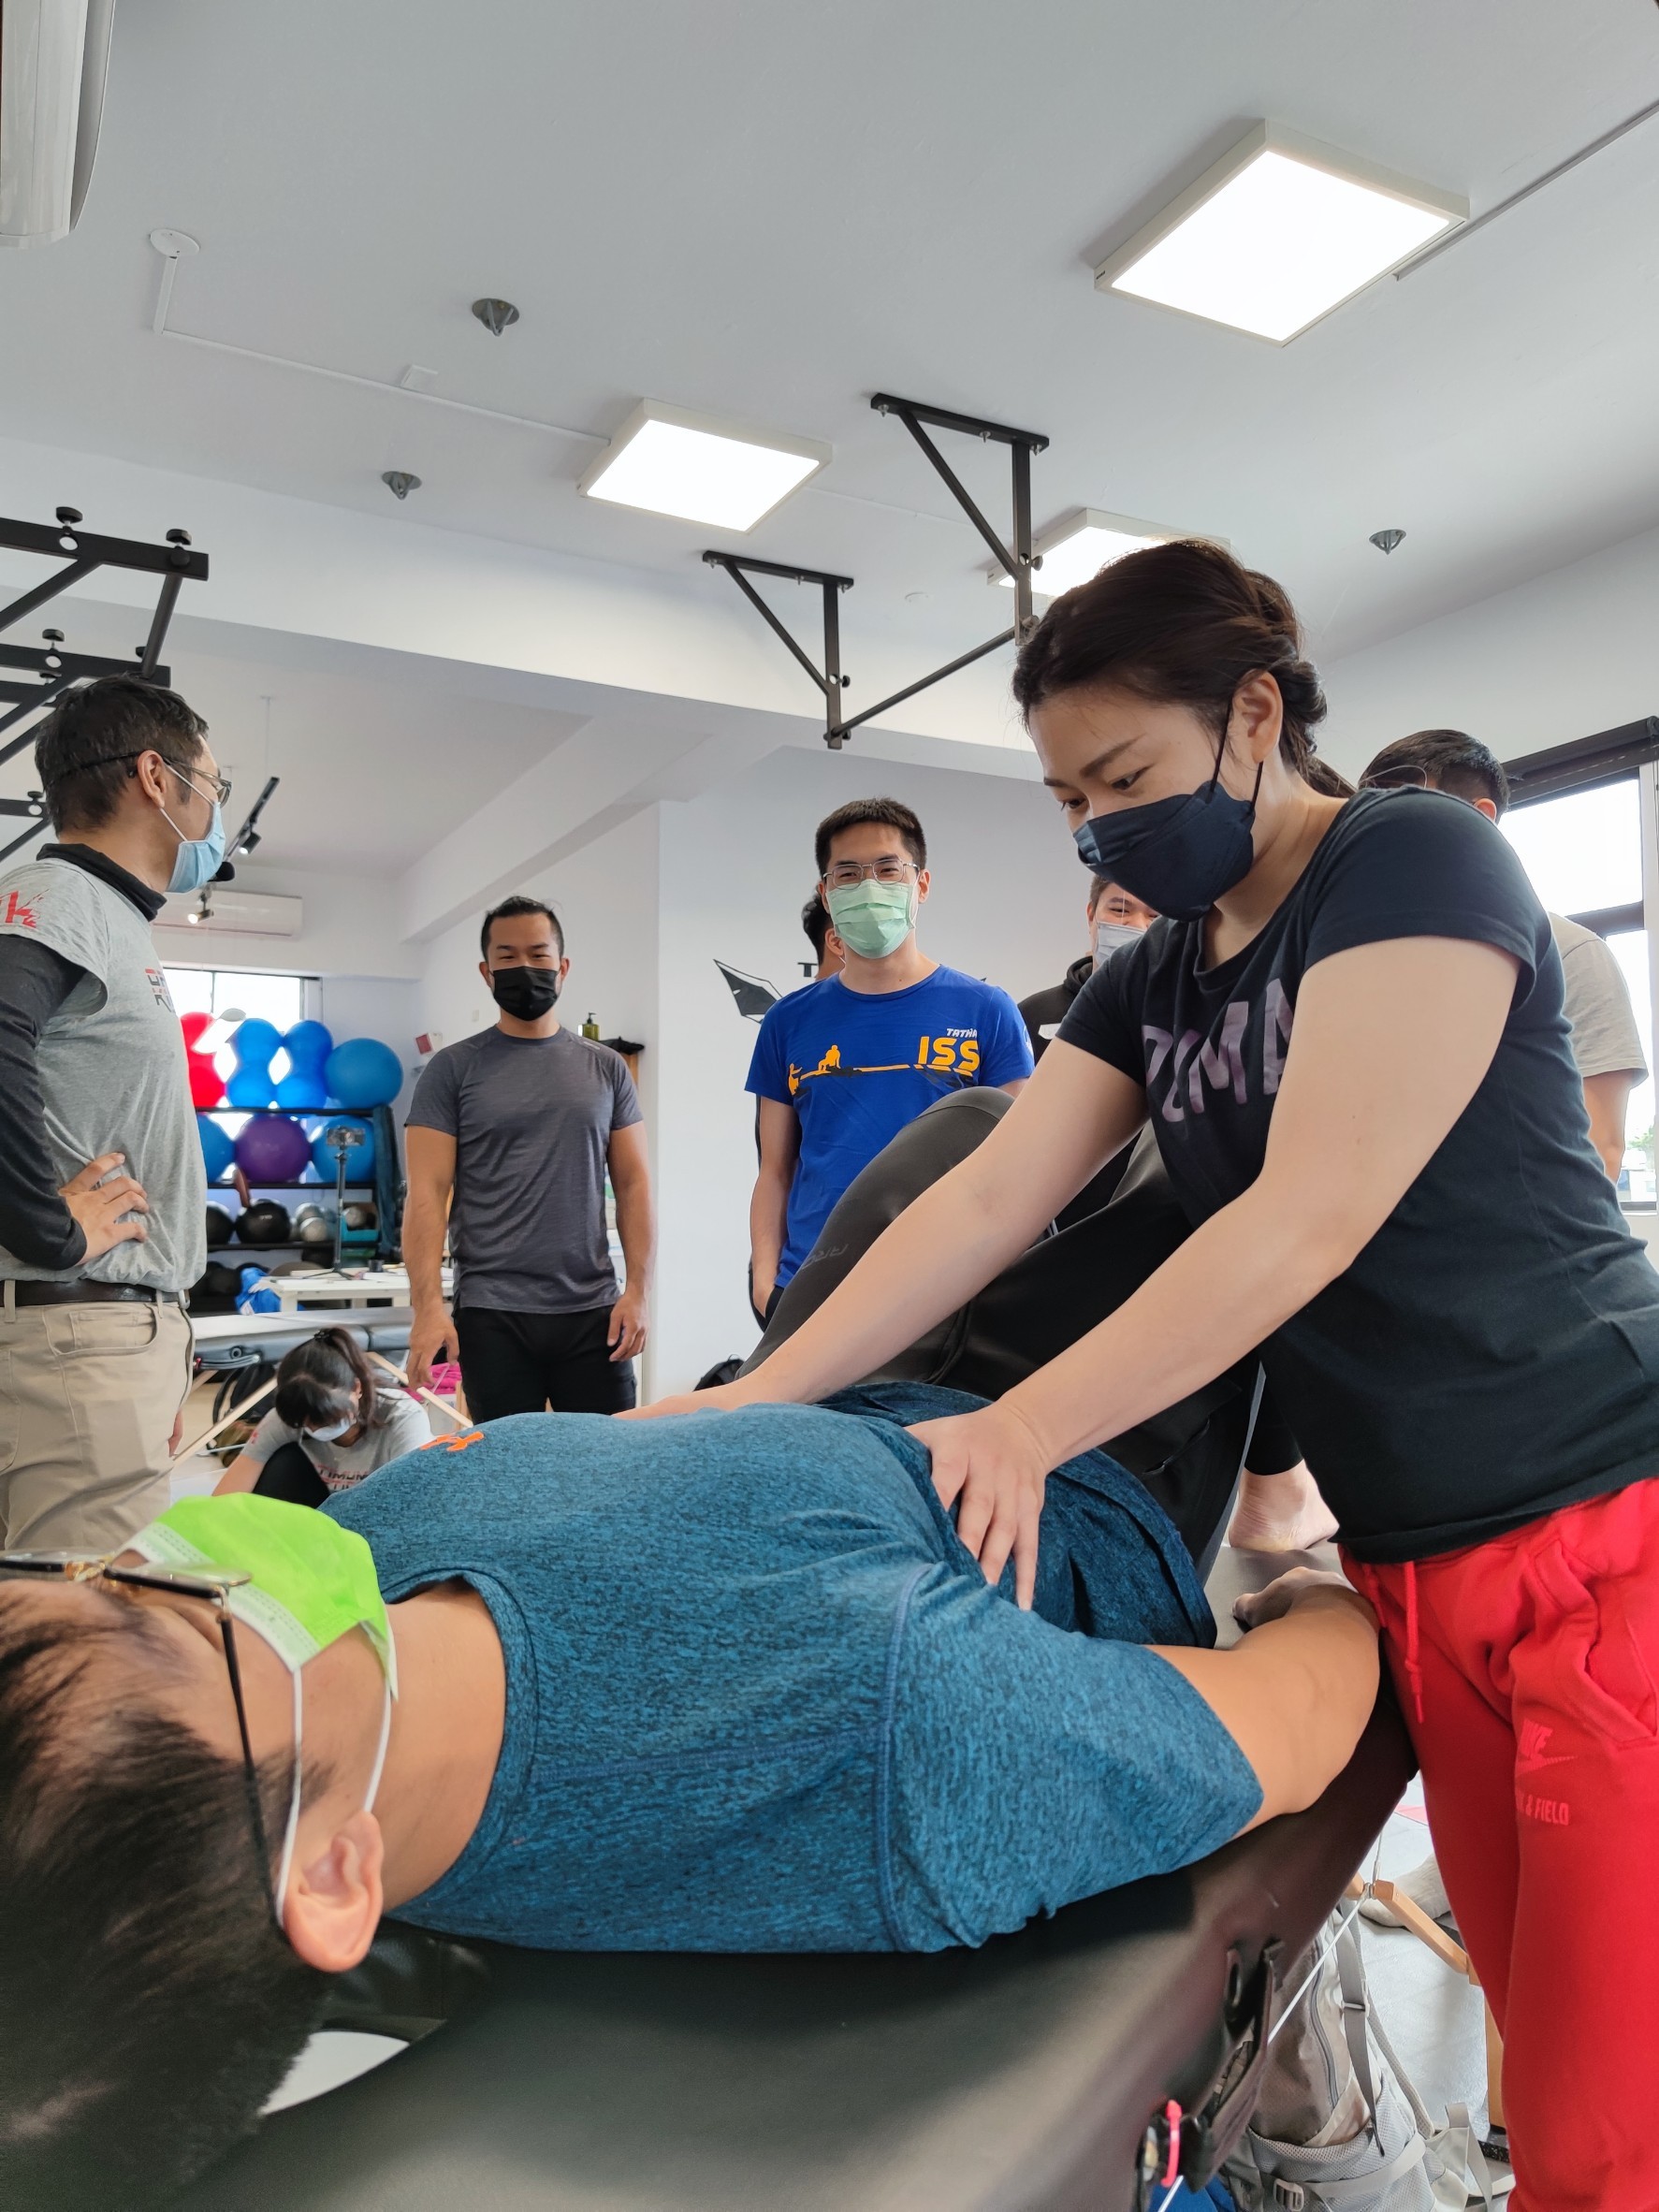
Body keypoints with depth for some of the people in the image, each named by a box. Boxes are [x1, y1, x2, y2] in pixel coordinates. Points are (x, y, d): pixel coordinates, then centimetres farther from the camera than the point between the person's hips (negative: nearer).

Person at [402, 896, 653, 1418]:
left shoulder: (605, 1068, 9)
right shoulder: (452, 1070, 2)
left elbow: (633, 1184, 7)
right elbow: (427, 1193, -4)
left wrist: (638, 1290, -3)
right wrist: (428, 1305, -14)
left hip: (593, 1312, 2)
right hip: (492, 1315, -2)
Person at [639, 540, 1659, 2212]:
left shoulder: (1418, 864, -11)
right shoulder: (1152, 982, 10)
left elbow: (1315, 1218, -22)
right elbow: (985, 1203, 0)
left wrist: (1023, 1428, -25)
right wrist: (751, 1405, -8)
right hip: (1418, 1566, 6)